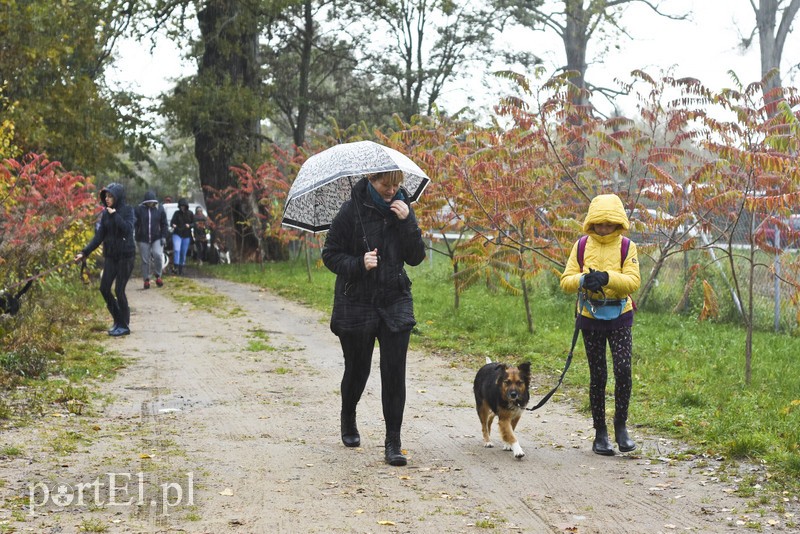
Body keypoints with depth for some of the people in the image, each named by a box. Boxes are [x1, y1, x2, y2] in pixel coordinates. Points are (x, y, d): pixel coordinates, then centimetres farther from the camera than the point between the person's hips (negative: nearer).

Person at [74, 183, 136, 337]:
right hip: (110, 256, 5)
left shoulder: (127, 211, -8)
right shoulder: (105, 213, 4)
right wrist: (84, 252, -8)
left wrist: (115, 215, -23)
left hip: (126, 256, -5)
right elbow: (99, 237, 1)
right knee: (104, 288, 2)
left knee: (119, 290, -6)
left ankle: (124, 325, 7)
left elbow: (127, 229, -25)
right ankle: (118, 321, 19)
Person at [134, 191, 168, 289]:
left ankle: (158, 276, -2)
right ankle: (146, 280, 14)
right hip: (143, 239, 0)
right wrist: (136, 238, -4)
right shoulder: (139, 209, -4)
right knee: (145, 260, 3)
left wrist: (163, 237, -3)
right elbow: (135, 224, -1)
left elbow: (164, 224, 6)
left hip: (157, 238, 0)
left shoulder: (160, 209, 1)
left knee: (158, 255, -20)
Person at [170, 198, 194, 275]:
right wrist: (173, 225, -30)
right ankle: (176, 266, -20)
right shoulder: (177, 213, -1)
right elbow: (172, 222, -7)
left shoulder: (190, 214, 3)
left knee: (184, 252, 6)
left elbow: (194, 223, 6)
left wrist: (189, 225, -15)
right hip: (177, 234, -2)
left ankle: (181, 268, 18)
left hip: (186, 236, 2)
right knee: (176, 250, -20)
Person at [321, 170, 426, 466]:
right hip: (356, 304, -2)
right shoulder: (352, 211, -9)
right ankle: (348, 420, 40)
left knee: (395, 373, -5)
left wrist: (407, 222, -13)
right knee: (357, 369, 11)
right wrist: (359, 264, -23)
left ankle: (393, 442, 1)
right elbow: (330, 255, -6)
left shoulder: (401, 208, 3)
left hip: (395, 301, 2)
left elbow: (416, 258, 0)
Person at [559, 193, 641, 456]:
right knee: (598, 376, 5)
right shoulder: (581, 246, 2)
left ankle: (621, 426, 5)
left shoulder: (627, 247, -2)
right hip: (590, 318, 1)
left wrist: (607, 277, -29)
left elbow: (633, 281, -13)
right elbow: (566, 280, -3)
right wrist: (584, 280, -23)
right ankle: (600, 433, 14)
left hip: (619, 318, -1)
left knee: (623, 371, -13)